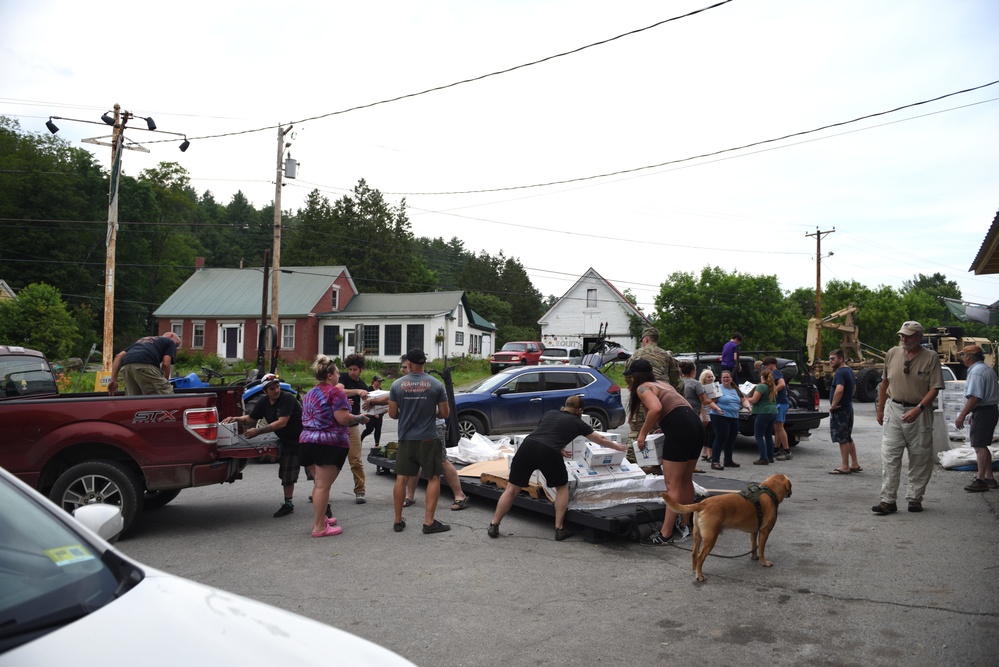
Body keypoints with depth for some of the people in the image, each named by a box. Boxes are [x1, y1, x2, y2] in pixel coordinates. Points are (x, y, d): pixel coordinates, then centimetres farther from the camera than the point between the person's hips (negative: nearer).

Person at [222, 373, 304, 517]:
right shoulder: (263, 404, 2)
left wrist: (258, 431, -27)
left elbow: (282, 423, -27)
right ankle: (288, 504, 25)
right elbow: (250, 419, 15)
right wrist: (235, 419, -5)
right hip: (287, 441, 7)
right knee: (286, 474, 10)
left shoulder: (287, 398, -21)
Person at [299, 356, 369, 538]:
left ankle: (319, 518, 28)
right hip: (330, 443, -9)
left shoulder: (309, 394, 17)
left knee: (318, 484, 18)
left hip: (308, 441, 9)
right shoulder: (335, 391, -10)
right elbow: (343, 419, -17)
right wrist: (359, 418, 1)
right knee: (323, 486, -6)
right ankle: (319, 527, -4)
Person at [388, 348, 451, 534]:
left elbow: (392, 414, 1)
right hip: (428, 440, -2)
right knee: (433, 478, 7)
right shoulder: (436, 385, -7)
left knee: (401, 478, 11)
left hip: (406, 440, 2)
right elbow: (444, 414, -3)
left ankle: (398, 521, 18)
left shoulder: (397, 385, -4)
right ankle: (429, 522, 4)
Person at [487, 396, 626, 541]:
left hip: (527, 446, 3)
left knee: (512, 488, 13)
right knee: (562, 487, 22)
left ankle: (494, 526, 17)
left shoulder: (549, 413, 28)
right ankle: (559, 529, 20)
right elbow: (601, 440, 35)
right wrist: (618, 447, 51)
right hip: (548, 453, -3)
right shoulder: (578, 423, 21)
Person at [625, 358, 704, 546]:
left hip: (680, 430, -9)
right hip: (696, 425, 9)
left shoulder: (643, 388, 1)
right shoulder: (662, 384, 26)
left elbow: (656, 408, -20)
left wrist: (643, 433, -10)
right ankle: (684, 524, 31)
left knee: (672, 485, -6)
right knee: (686, 481, 20)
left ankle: (665, 534, -4)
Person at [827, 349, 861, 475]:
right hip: (848, 407, 10)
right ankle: (855, 464, 22)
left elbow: (839, 390, -33)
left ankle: (844, 466, 0)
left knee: (842, 439, -4)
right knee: (848, 438, 17)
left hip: (840, 409, -10)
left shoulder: (840, 373, -19)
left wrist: (833, 405, -23)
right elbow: (854, 386, 30)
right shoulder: (849, 371, 14)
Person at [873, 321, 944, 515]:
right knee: (889, 456, -4)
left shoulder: (931, 357, -5)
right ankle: (888, 500, -2)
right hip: (893, 409, 2)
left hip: (919, 413, -2)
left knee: (920, 458, 7)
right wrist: (880, 409, 16)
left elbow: (934, 388, -9)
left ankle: (915, 498, 21)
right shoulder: (892, 353, 5)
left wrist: (918, 409, -21)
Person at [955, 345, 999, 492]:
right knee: (982, 446, 16)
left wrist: (962, 415, -21)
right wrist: (972, 414, 25)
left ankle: (981, 480, -7)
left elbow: (975, 397, -24)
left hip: (982, 412, -11)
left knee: (979, 446, -8)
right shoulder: (987, 368, 17)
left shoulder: (976, 371, -16)